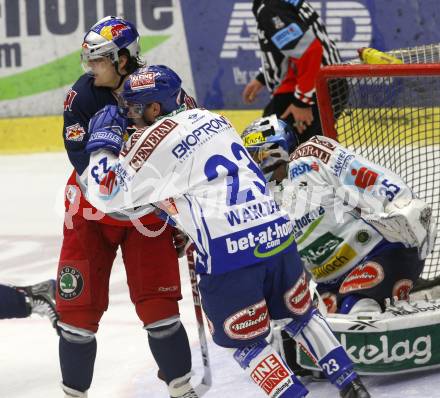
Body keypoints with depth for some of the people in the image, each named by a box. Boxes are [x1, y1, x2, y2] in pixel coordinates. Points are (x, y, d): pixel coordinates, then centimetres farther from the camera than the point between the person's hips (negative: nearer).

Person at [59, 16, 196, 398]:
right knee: (79, 305, 1)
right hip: (92, 212, 1)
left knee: (158, 304, -3)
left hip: (149, 212, -1)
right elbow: (85, 161, -20)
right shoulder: (83, 96, -13)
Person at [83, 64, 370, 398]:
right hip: (277, 230, 7)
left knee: (244, 341, 10)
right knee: (300, 314, 25)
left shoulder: (154, 139, -4)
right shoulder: (209, 118, 19)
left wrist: (103, 141, 11)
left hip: (229, 249, -7)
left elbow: (106, 193, 0)